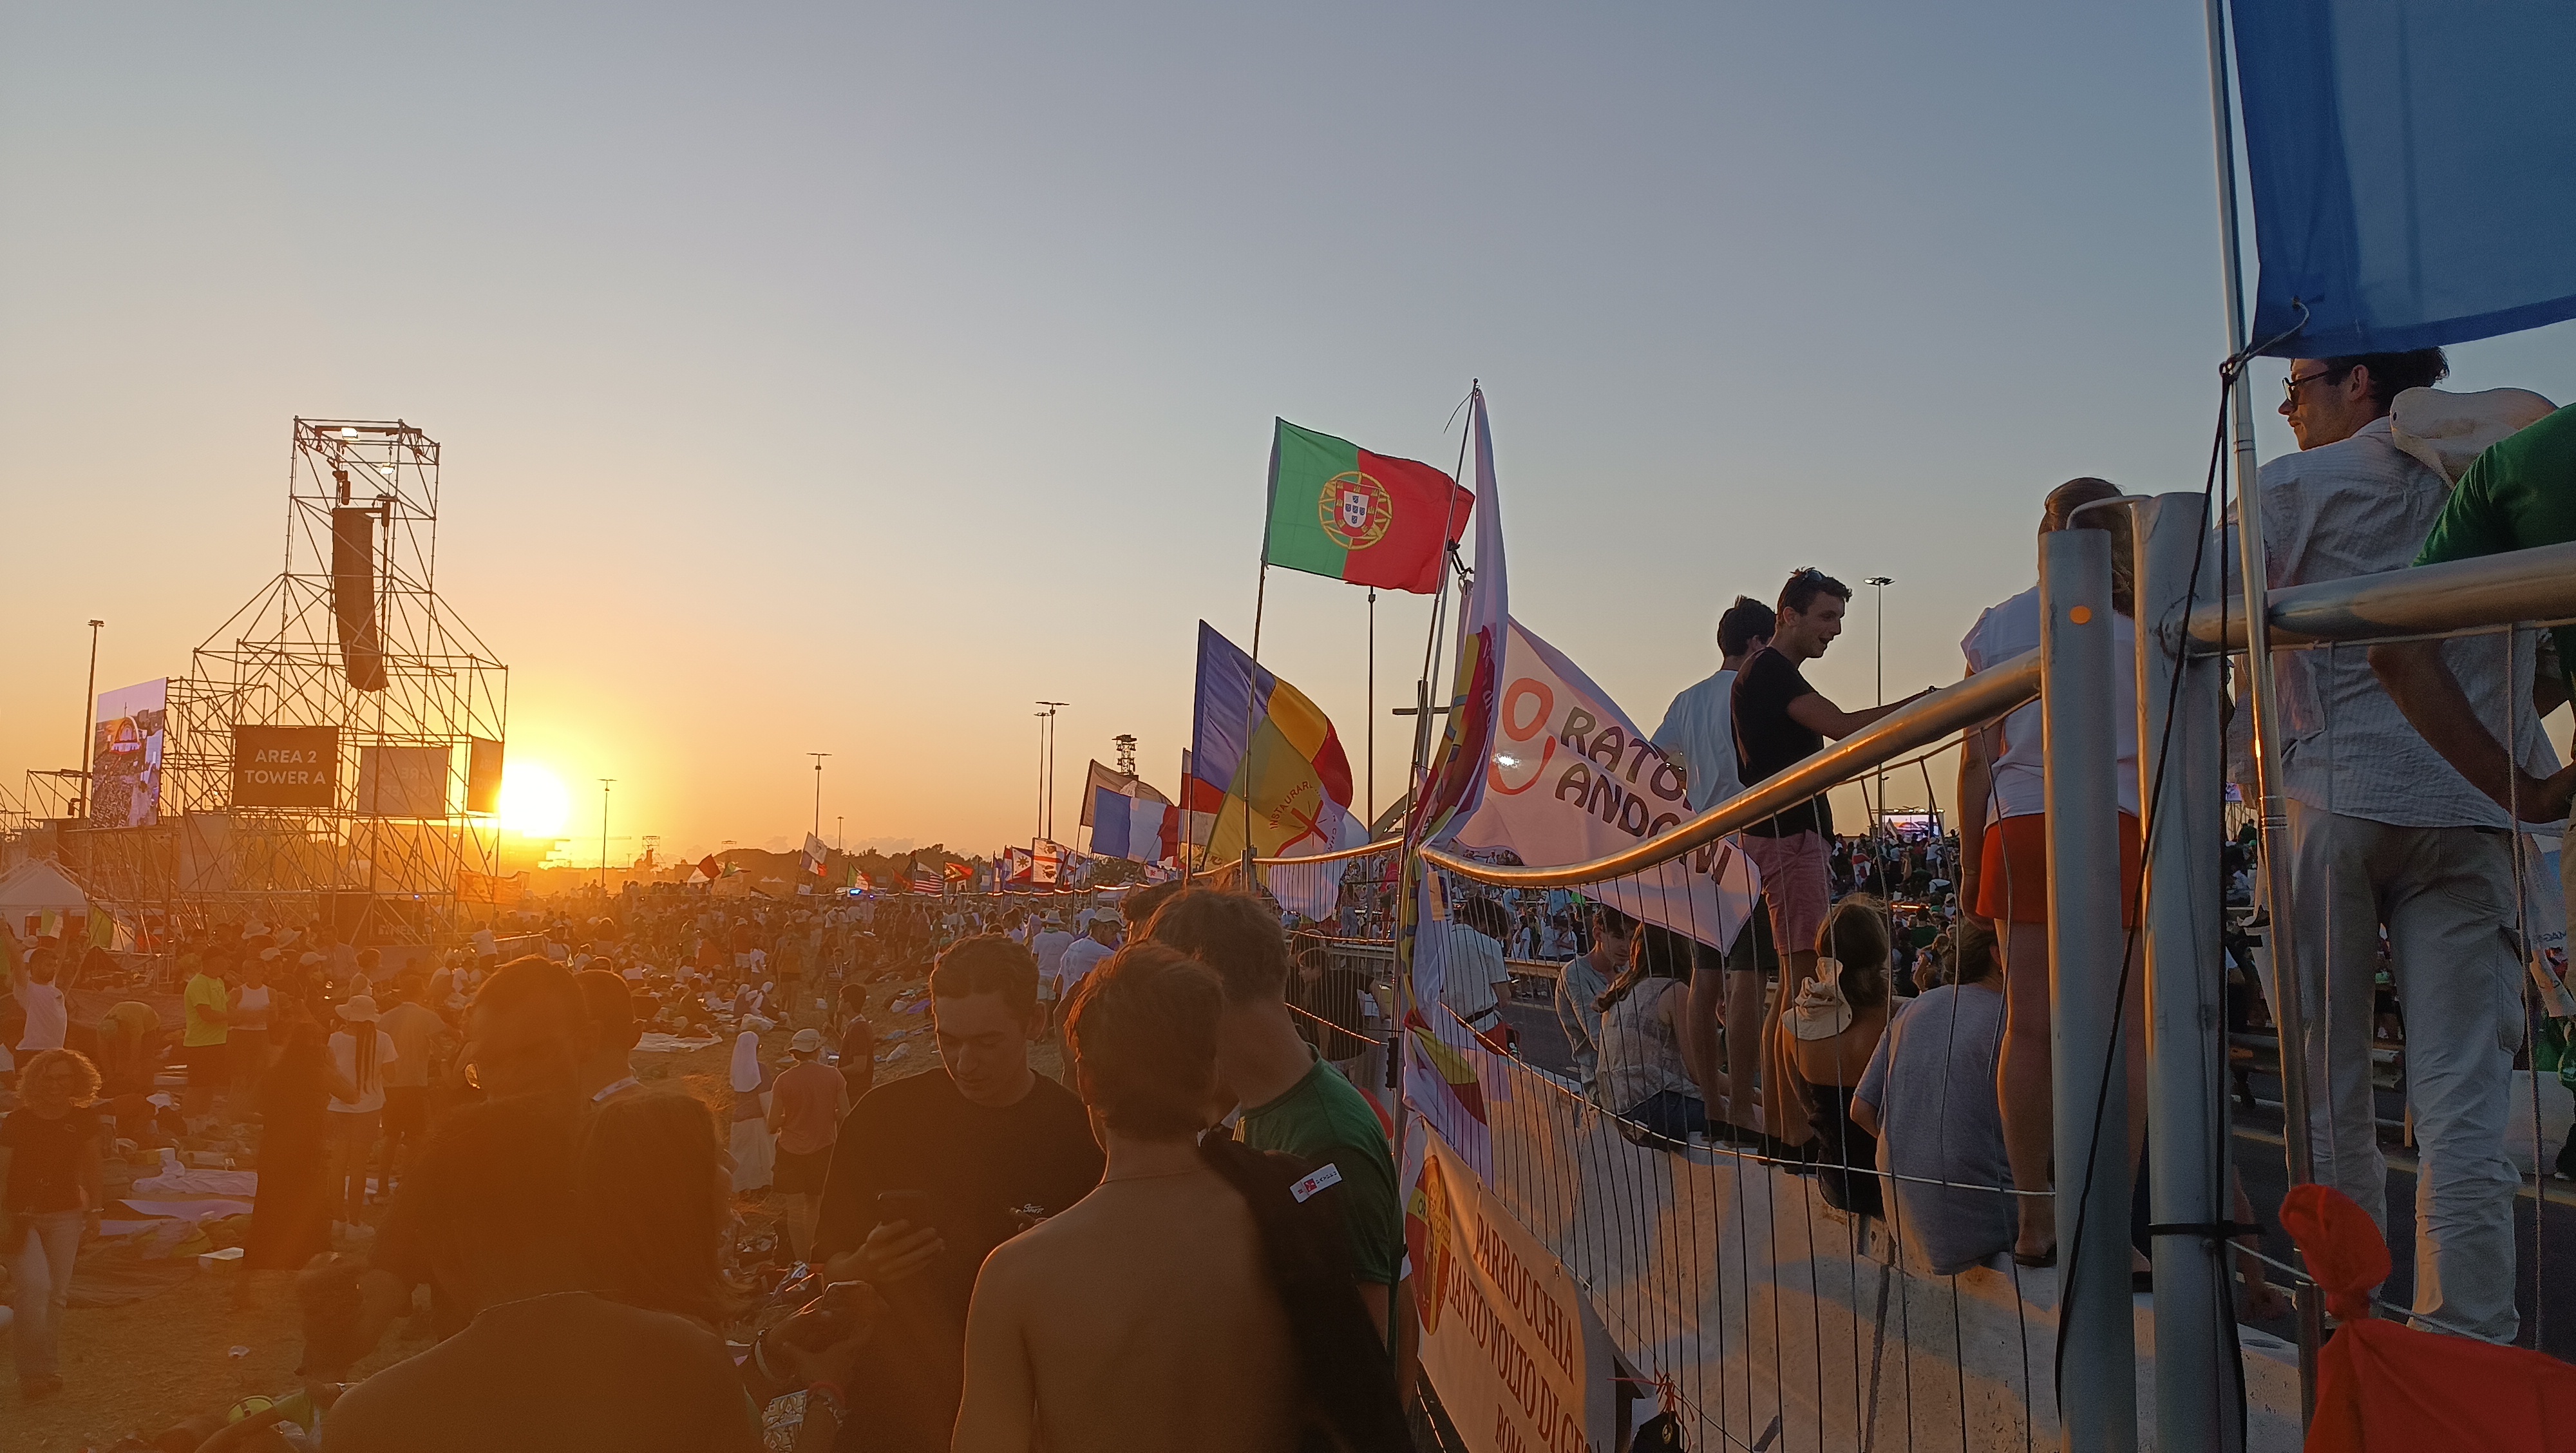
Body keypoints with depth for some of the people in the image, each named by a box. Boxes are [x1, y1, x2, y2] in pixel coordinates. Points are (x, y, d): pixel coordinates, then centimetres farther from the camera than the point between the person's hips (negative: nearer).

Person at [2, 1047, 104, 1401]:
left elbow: (91, 1165, 10)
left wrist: (93, 1209, 10)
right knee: (33, 1286, -18)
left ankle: (44, 1369, 14)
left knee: (57, 1293, 2)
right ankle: (39, 1370, -10)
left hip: (65, 1215, 3)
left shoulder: (83, 1119, -1)